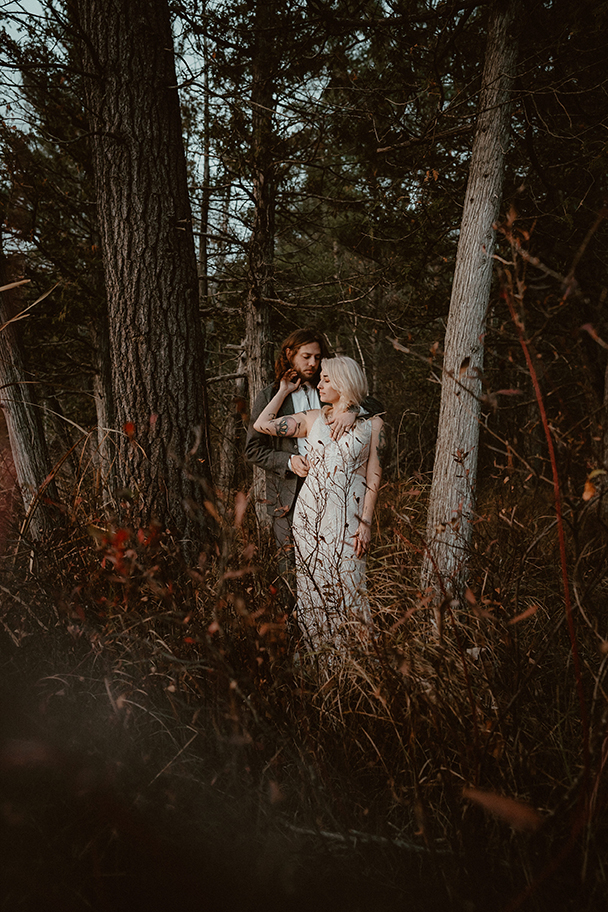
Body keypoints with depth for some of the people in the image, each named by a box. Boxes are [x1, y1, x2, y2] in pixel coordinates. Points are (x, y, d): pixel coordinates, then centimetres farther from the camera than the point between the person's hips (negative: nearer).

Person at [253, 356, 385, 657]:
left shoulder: (372, 424, 4)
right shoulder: (312, 419, 11)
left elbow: (373, 475, 0)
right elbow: (262, 425, 10)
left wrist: (365, 522, -6)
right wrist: (284, 391, 16)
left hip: (349, 516, -3)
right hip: (311, 513, 3)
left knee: (347, 584, -1)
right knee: (314, 584, 5)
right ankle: (318, 653, 18)